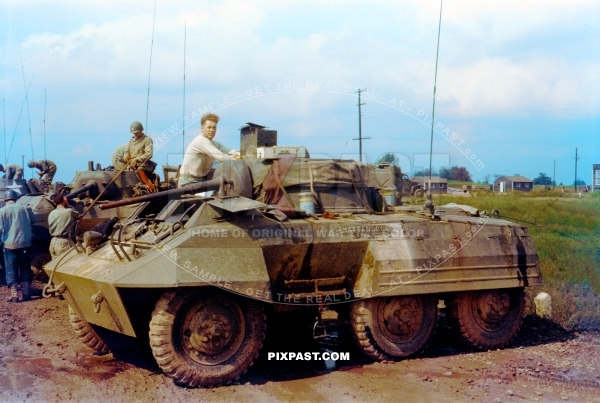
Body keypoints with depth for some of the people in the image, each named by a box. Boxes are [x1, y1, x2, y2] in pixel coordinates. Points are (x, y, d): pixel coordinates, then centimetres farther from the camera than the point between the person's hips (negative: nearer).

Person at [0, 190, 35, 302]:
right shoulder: (25, 208, 0)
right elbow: (33, 220, 14)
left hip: (10, 245, -2)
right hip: (24, 243, 2)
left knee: (11, 270, 6)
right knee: (25, 268, 14)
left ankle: (14, 295, 2)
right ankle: (26, 293, 14)